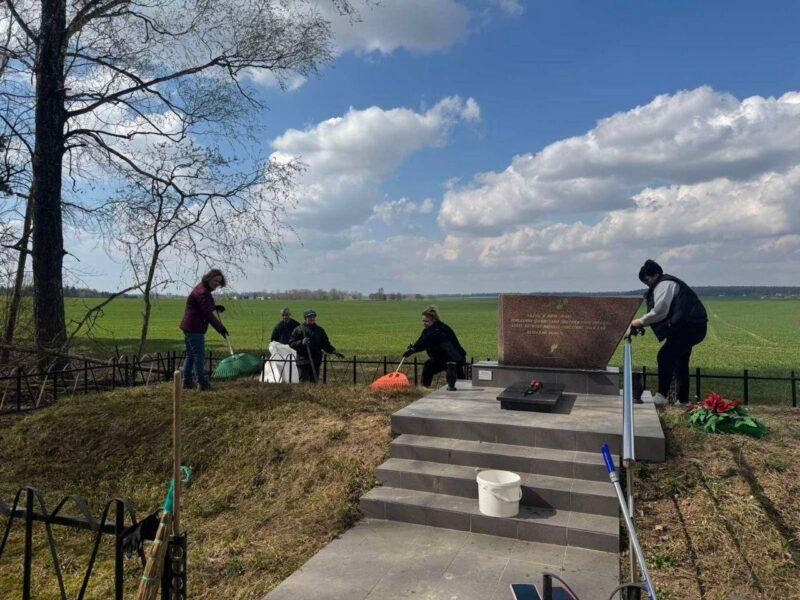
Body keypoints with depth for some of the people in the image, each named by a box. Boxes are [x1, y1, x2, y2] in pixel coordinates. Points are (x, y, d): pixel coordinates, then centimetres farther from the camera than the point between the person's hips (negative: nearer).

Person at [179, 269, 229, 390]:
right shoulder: (202, 292, -19)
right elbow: (208, 314, -21)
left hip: (188, 326, 11)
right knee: (199, 355, -6)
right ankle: (201, 383, -3)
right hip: (195, 328, -11)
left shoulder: (202, 288, 14)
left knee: (190, 355, 15)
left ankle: (187, 381, 21)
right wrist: (220, 327, -16)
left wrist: (215, 307, 13)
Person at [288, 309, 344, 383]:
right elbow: (291, 343, -2)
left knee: (314, 381, 8)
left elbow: (325, 344, 15)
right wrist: (301, 342, -19)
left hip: (316, 361, 4)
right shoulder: (299, 330, 1)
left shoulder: (320, 330, 14)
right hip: (303, 361, -4)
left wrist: (334, 351, 0)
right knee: (304, 381, -4)